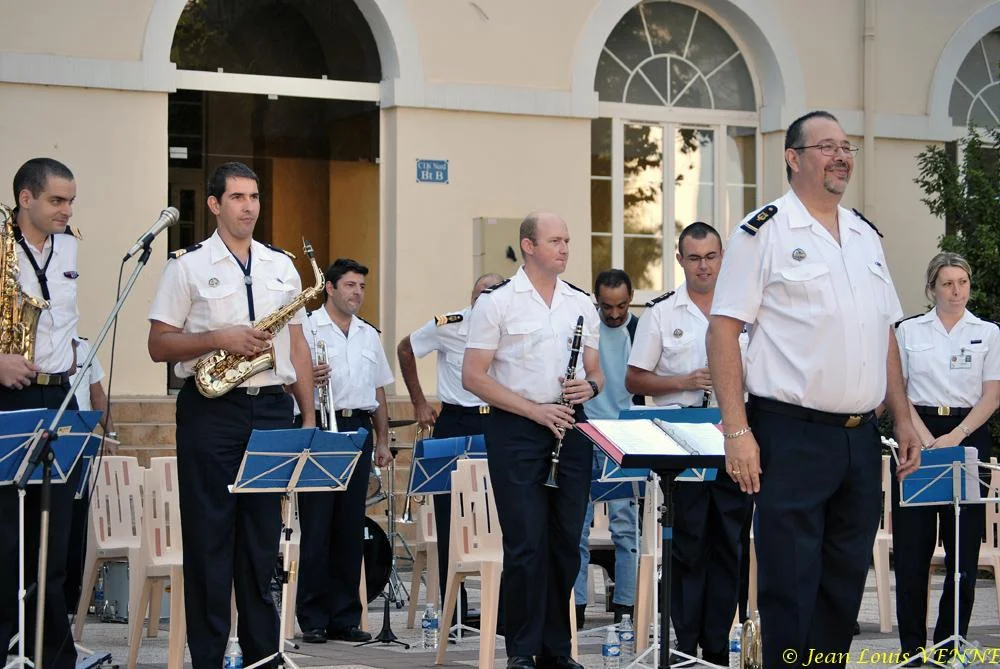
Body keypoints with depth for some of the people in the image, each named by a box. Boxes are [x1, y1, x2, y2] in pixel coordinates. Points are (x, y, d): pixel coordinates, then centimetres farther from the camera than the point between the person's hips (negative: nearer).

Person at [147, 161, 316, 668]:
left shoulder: (282, 265, 13)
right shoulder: (188, 265, 1)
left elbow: (297, 345, 15)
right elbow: (159, 345, -2)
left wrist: (308, 415, 8)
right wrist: (219, 339, -16)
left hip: (271, 409, 4)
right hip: (211, 411, -4)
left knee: (264, 534, 6)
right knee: (209, 536, -1)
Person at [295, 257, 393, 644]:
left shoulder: (369, 335, 18)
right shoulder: (307, 329, 0)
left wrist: (382, 441, 15)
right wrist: (307, 379, -26)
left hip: (358, 431, 5)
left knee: (351, 530, 6)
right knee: (316, 528, -5)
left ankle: (346, 618, 10)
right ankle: (312, 619, -1)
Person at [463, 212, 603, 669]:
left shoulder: (582, 303, 12)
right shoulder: (497, 302, -3)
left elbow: (596, 372, 19)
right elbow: (473, 377, -7)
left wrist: (589, 386, -6)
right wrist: (535, 410, -14)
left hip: (570, 429, 5)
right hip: (516, 430, -5)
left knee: (565, 542, 6)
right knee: (527, 544, -6)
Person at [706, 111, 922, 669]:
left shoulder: (866, 236, 15)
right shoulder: (764, 233, -5)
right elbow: (724, 330, -9)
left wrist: (903, 419, 12)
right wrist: (738, 432, -16)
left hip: (860, 438, 6)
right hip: (791, 435, -6)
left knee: (845, 582, 11)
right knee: (791, 587, -3)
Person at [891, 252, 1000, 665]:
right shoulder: (909, 331, 7)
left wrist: (955, 437, -11)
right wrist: (925, 437, -8)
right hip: (918, 433, 0)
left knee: (964, 545, -1)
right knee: (912, 543, -4)